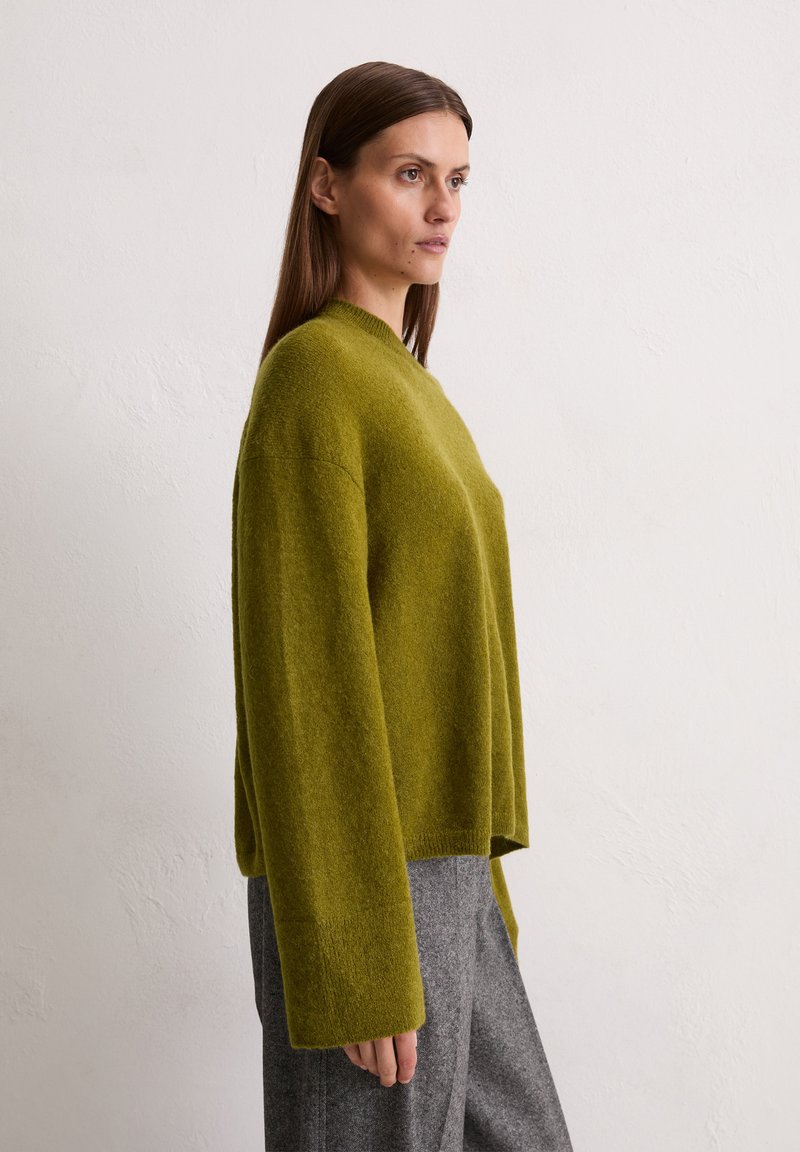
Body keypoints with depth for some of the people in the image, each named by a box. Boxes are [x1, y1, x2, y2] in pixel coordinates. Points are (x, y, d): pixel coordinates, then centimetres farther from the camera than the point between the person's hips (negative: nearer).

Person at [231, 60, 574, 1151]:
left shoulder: (401, 378, 14)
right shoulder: (313, 374, -13)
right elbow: (303, 674, -18)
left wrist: (476, 879, 17)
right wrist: (358, 960, -19)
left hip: (439, 866, 9)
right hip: (367, 882, -9)